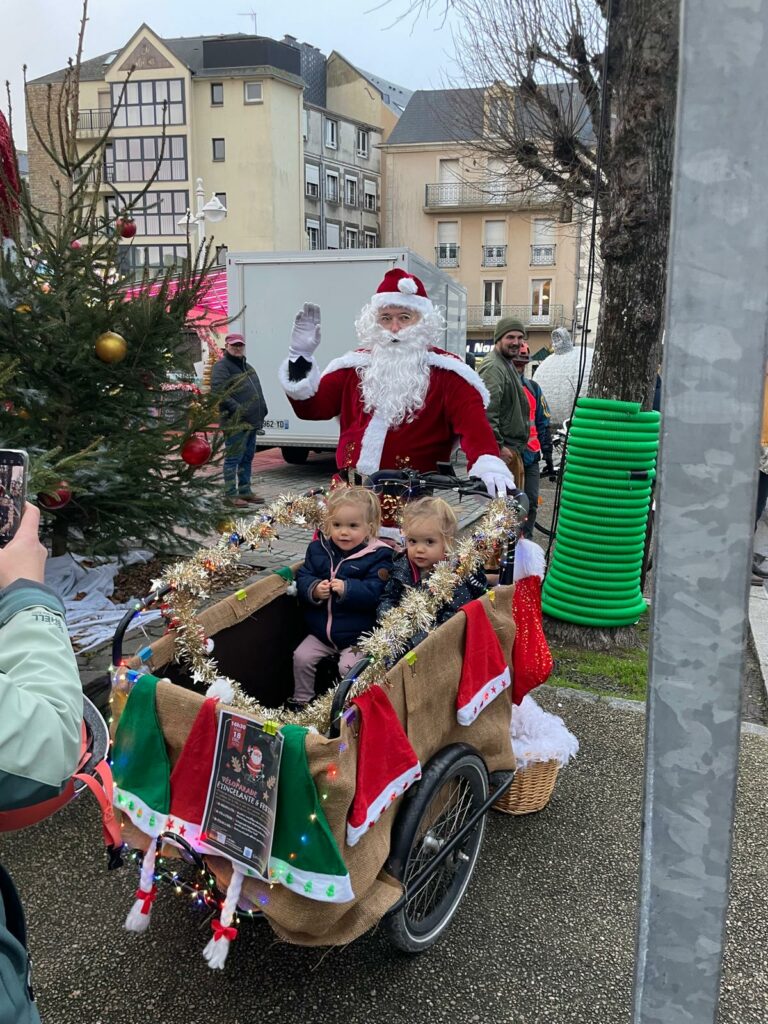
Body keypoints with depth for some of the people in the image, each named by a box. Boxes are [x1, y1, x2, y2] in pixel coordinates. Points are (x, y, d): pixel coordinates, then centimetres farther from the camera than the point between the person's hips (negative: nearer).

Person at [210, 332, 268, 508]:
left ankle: (245, 491, 23)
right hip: (235, 422, -9)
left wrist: (262, 410, 14)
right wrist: (237, 409, -24)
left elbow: (258, 392, 27)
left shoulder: (247, 367, 23)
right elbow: (218, 391, -19)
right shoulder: (222, 367, -6)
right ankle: (231, 494, -1)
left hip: (252, 422, 9)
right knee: (233, 458, -5)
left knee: (247, 458, 15)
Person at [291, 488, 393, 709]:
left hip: (357, 635, -5)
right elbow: (302, 579, 1)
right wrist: (313, 590, -20)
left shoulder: (377, 556, -13)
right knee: (301, 657, 0)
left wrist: (347, 589, -34)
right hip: (320, 631, 5)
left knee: (349, 666, -20)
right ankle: (300, 701, 22)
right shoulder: (318, 549, 2)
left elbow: (374, 593, -21)